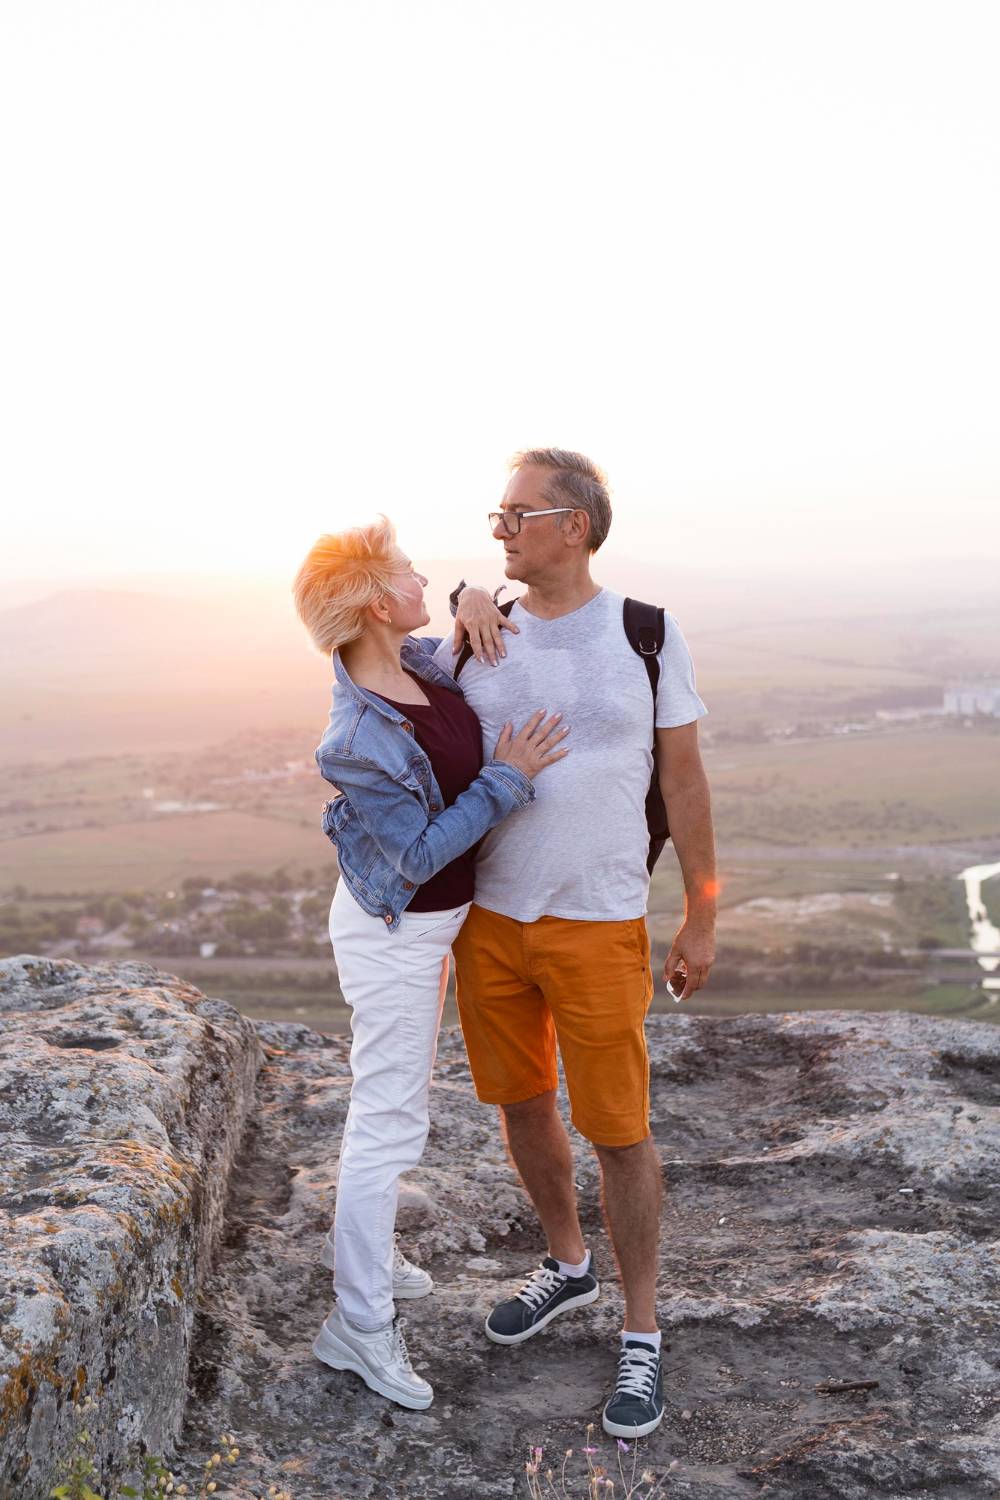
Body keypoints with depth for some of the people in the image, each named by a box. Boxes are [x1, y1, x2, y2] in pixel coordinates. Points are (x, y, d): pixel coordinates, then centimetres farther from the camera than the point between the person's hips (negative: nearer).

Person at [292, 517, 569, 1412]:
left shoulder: (417, 661, -6)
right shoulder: (359, 742, -30)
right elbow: (418, 853, -25)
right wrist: (507, 779, -23)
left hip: (427, 923, 9)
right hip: (393, 931, -9)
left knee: (395, 1098, 23)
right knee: (391, 1118, -1)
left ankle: (357, 1243, 43)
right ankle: (360, 1322, 12)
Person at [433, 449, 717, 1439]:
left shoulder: (647, 635, -6)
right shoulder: (477, 639, 1)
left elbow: (684, 778, -2)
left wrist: (702, 919, -1)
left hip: (599, 926, -4)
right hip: (489, 918, 4)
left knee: (617, 1129, 2)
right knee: (521, 1101, 17)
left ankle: (640, 1334, 21)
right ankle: (567, 1265, 42)